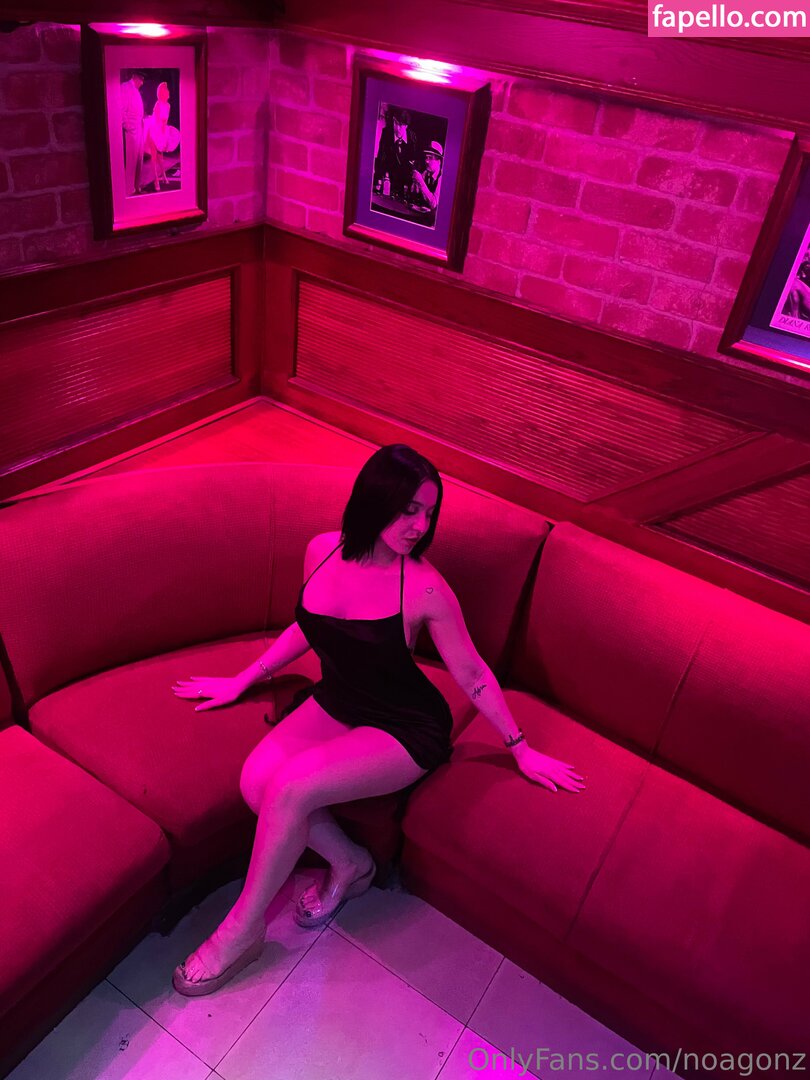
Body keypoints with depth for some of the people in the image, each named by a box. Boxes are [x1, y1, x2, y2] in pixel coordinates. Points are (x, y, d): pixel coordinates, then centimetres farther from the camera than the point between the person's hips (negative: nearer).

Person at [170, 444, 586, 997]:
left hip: (407, 728, -5)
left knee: (290, 789, -25)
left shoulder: (424, 586, -22)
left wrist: (521, 749, 0)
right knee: (256, 777, -20)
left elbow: (472, 674, -9)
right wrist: (240, 682, 17)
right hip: (336, 702, 6)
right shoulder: (322, 551, -7)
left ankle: (241, 932, 2)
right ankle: (349, 863, 9)